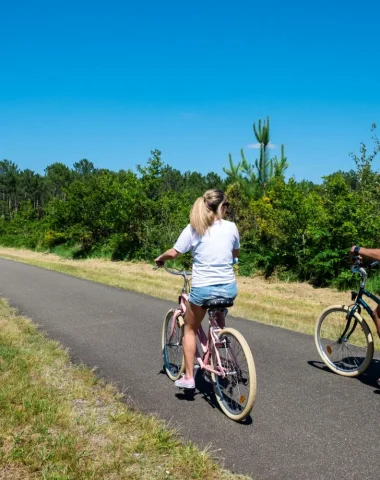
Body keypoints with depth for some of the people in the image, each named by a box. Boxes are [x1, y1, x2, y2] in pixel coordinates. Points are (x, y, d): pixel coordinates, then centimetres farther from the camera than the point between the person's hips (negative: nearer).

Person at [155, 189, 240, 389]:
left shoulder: (193, 228, -5)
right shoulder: (231, 227, 1)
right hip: (228, 288, 2)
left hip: (202, 288, -2)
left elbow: (173, 253, -6)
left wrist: (159, 259, 15)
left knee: (190, 330, 19)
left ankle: (188, 377, 17)